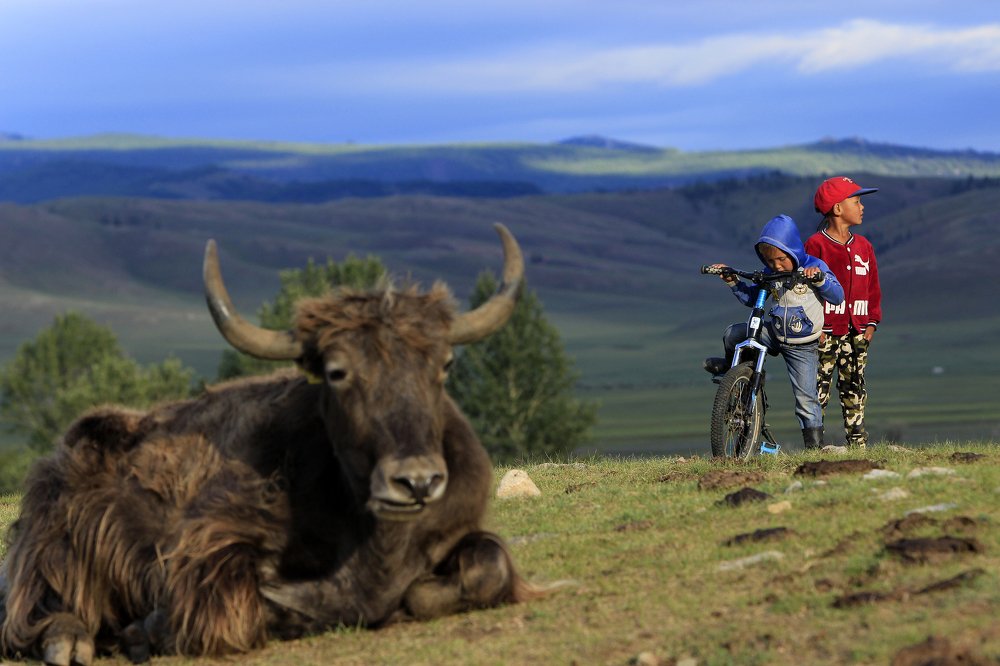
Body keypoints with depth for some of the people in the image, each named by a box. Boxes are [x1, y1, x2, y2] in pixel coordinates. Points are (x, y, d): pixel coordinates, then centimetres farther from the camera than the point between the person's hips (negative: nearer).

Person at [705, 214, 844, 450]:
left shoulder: (814, 267, -10)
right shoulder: (770, 274, 3)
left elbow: (838, 296, -16)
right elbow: (751, 298, 18)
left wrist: (820, 278, -32)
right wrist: (732, 281, 4)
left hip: (801, 346, -4)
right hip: (773, 333, 4)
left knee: (806, 398, -8)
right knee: (733, 334, -13)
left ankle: (815, 446, 0)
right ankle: (731, 364, 20)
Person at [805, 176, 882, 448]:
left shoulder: (863, 246, 12)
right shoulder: (816, 245, -5)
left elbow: (872, 286, 17)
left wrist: (872, 322, 9)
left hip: (857, 332, 6)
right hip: (826, 331, -6)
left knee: (854, 390, 8)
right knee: (819, 390, -5)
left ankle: (858, 444, 11)